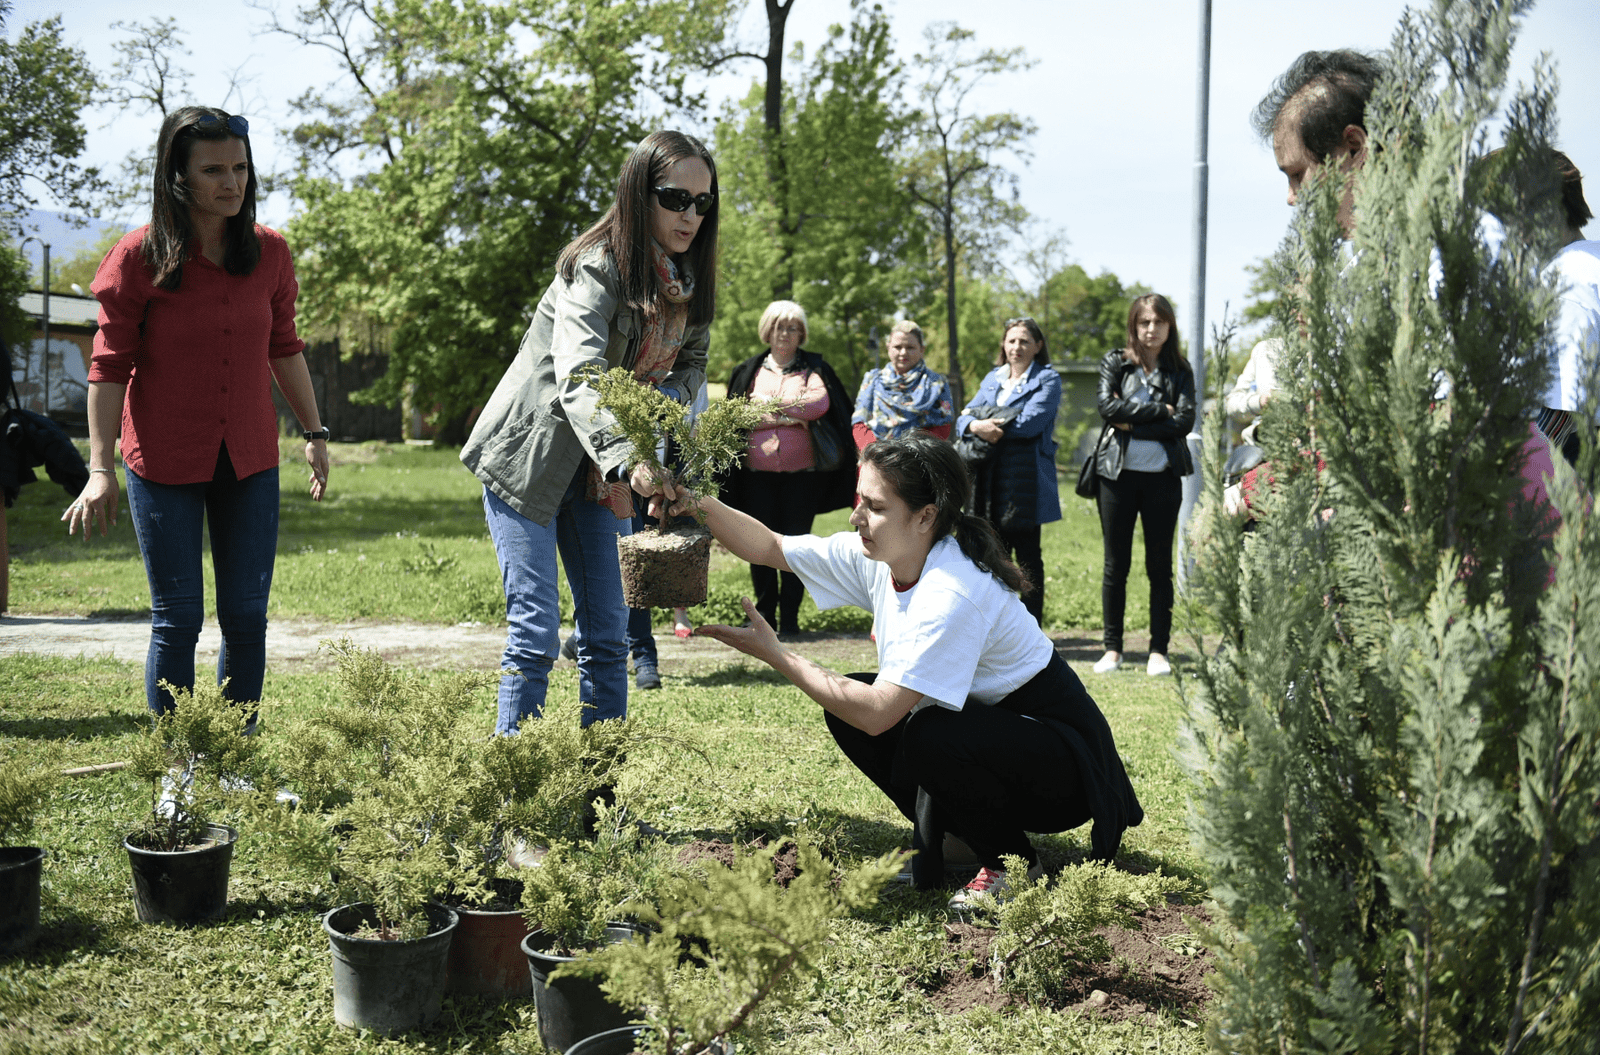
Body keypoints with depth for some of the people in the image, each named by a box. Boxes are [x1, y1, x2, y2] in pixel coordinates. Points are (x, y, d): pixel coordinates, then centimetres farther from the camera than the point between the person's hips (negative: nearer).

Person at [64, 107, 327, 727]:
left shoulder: (270, 253, 1)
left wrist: (314, 433, 13)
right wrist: (101, 471, -10)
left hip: (249, 461, 3)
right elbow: (110, 367, -6)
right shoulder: (139, 257, -9)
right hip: (164, 463, -3)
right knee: (177, 618, 2)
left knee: (246, 615, 5)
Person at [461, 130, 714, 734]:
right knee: (535, 633, -10)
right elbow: (577, 375, -36)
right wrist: (626, 458, -52)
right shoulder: (598, 267, -22)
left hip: (600, 471, 7)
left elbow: (691, 363, 12)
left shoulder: (688, 281, 1)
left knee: (608, 632, 6)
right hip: (528, 457, -7)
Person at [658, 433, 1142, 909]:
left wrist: (775, 655, -27)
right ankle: (931, 845, 11)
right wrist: (698, 505, -17)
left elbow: (876, 712, -33)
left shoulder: (953, 596, -31)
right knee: (846, 704, -4)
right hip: (983, 726, 8)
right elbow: (769, 547, -1)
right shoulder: (875, 557, -6)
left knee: (932, 735, -34)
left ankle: (1012, 860, -7)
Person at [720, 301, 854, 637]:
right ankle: (764, 617, 10)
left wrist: (770, 402, -6)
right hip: (758, 473, 1)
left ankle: (790, 618, 6)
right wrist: (790, 416, -8)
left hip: (802, 473, -1)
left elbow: (819, 403, -10)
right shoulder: (749, 370, 13)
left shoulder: (814, 368, 9)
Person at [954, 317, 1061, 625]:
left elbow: (1030, 423, -14)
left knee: (1028, 558, 0)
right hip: (991, 481, 5)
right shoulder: (992, 378, 19)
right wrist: (977, 425, -16)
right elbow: (963, 420, 8)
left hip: (1025, 482, -5)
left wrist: (985, 421, -8)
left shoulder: (1047, 379, 1)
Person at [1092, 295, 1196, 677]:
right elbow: (1107, 406, -11)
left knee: (1160, 565, 4)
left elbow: (1185, 421, -7)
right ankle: (1112, 648, 12)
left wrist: (1133, 424, -12)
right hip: (1119, 473, 0)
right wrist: (1158, 410, -11)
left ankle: (1159, 650, 10)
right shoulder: (1115, 362, 6)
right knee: (1116, 564, 4)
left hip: (1163, 475, 0)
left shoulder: (1180, 370, 7)